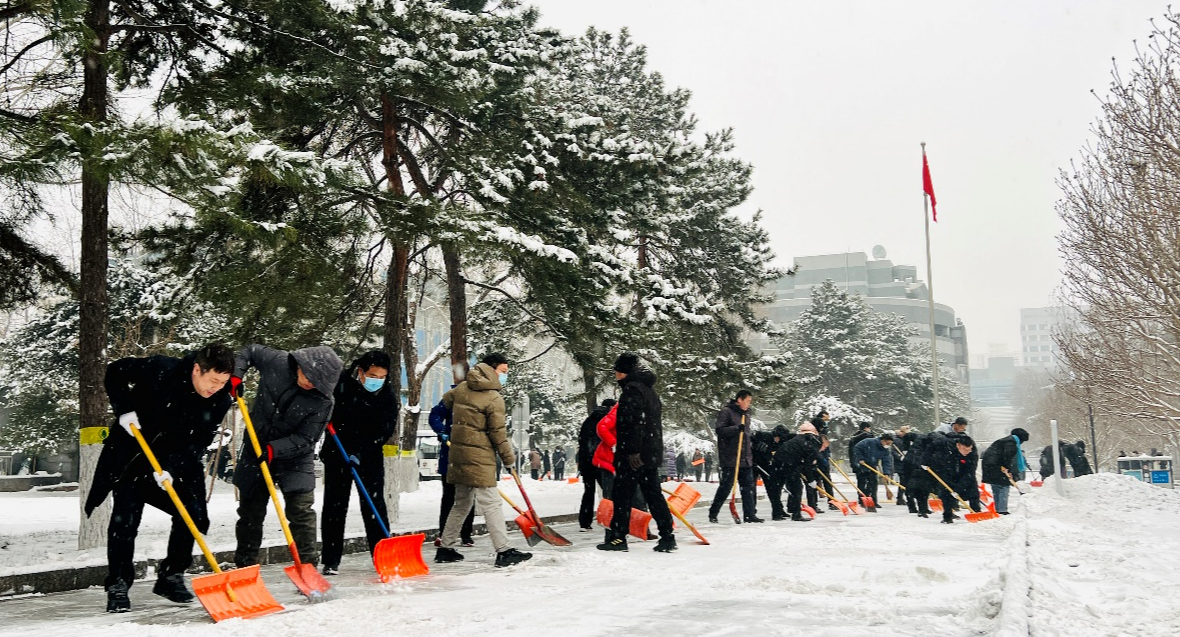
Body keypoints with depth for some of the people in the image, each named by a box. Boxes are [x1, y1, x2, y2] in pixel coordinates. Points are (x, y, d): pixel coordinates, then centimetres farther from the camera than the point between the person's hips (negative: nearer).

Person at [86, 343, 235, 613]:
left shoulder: (221, 400, -17)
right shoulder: (160, 369, -25)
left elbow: (198, 440, -16)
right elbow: (115, 372, -9)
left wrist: (171, 467, -28)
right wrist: (124, 410, -18)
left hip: (177, 461, 3)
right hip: (132, 452, -3)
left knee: (191, 515, -4)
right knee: (125, 519, -9)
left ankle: (171, 577, 12)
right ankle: (118, 586, 2)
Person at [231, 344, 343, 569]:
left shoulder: (323, 403, -22)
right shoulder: (276, 361, -15)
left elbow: (304, 439, -22)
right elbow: (248, 351, 4)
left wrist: (273, 450, -33)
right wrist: (236, 376, -11)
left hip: (295, 458, -3)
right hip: (256, 450, 3)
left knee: (301, 510, -11)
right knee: (250, 512, 12)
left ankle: (307, 565, 0)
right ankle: (244, 565, 27)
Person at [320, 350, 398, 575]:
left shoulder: (388, 398, -10)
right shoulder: (341, 384, -12)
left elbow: (384, 431, -17)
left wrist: (360, 453, -29)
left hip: (370, 457, 1)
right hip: (337, 454, 0)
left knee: (374, 505, 0)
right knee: (334, 506, 0)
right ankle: (331, 560, 5)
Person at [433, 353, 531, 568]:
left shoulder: (462, 388, 9)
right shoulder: (494, 398, -13)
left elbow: (446, 401, 28)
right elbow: (498, 432, -11)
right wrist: (508, 456, 2)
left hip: (458, 452, 8)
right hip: (479, 456, -8)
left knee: (461, 503, 18)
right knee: (491, 504, -8)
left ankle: (445, 548, 23)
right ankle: (503, 551, -9)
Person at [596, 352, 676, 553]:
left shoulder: (632, 389, -12)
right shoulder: (649, 389, 19)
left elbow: (634, 422, -22)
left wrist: (632, 450, -23)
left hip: (635, 455, -10)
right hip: (652, 452, 10)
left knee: (622, 493, -2)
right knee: (653, 493, 10)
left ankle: (618, 537, 0)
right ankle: (667, 537, 8)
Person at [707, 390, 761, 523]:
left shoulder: (745, 414, 19)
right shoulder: (726, 411, -6)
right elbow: (720, 430, -15)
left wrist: (752, 439, 16)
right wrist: (736, 428, -25)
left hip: (746, 457, 8)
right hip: (730, 457, -8)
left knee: (748, 486, 4)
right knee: (726, 486, -5)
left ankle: (750, 514, 8)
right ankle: (713, 513, 6)